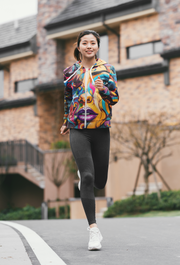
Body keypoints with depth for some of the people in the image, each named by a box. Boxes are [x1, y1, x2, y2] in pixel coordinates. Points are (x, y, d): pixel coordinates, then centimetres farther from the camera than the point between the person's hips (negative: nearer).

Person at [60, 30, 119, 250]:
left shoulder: (107, 69, 5)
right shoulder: (70, 72, 7)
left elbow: (115, 98, 2)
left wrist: (104, 90, -18)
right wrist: (66, 123, 26)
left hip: (101, 130, 1)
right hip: (78, 131, -1)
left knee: (100, 182, 8)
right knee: (88, 178, -16)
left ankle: (83, 174, 46)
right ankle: (93, 228, -13)